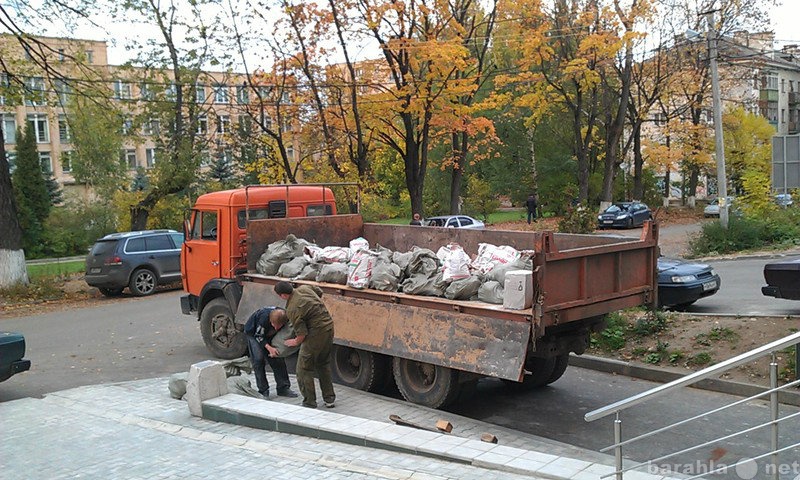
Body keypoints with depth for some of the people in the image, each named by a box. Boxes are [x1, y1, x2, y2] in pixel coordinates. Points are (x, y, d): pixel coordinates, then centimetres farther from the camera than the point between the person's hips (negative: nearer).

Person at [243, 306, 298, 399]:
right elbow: (258, 336, -27)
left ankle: (283, 388, 3)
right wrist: (269, 348, -39)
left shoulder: (285, 318, -27)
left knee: (278, 358, -4)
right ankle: (263, 390, -8)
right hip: (253, 333, -4)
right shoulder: (264, 317, -41)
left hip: (268, 335, 4)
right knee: (258, 359, -16)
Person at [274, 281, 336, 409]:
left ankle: (309, 402, 10)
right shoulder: (304, 288, 1)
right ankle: (329, 398, 28)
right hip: (329, 327, 9)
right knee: (323, 364, 23)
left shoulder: (292, 310, -20)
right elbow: (319, 292, 23)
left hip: (316, 334, -9)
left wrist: (296, 342, 5)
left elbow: (302, 333, -16)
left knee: (304, 369, 6)